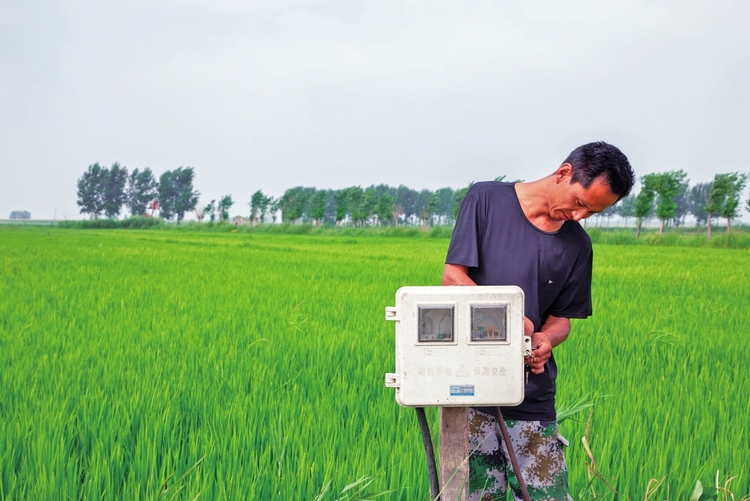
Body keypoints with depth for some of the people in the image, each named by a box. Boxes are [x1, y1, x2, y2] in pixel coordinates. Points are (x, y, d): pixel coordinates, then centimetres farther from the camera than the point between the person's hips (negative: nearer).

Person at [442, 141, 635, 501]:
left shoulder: (578, 245, 11)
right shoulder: (486, 199, -1)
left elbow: (561, 317, 13)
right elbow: (452, 278, -5)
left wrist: (546, 339, -11)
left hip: (533, 393, 3)